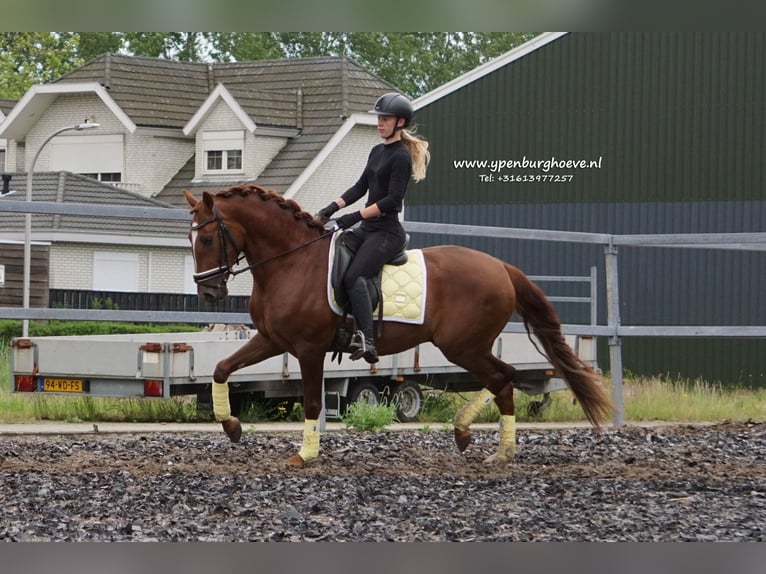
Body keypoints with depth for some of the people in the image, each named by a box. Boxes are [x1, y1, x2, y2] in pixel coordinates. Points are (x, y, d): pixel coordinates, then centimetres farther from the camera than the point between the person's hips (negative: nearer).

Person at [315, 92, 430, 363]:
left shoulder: (401, 157, -11)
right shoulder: (377, 152, 16)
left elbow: (393, 199, -18)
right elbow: (361, 187, 17)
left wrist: (355, 217, -21)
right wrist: (332, 208, 3)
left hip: (387, 231, -10)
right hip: (368, 228, 10)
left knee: (353, 276, -27)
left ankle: (366, 340, -35)